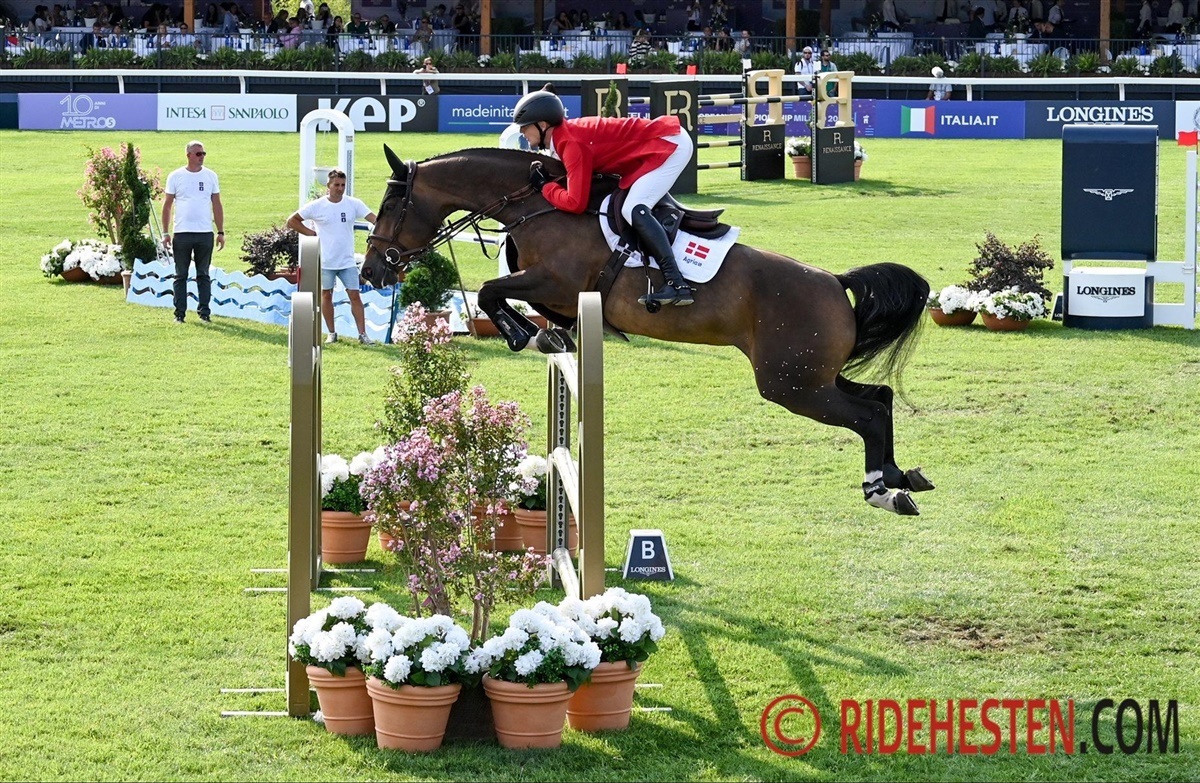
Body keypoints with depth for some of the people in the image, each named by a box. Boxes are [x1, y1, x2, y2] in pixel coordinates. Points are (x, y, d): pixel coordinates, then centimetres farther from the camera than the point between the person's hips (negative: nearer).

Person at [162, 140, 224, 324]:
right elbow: (167, 205, 5)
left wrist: (221, 232, 5)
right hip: (182, 233, -1)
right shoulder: (175, 176, 2)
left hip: (205, 233, 1)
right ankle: (179, 313, 7)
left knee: (203, 275, 5)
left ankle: (204, 312, 9)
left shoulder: (210, 176, 7)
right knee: (181, 275, 3)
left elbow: (217, 205, 10)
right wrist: (165, 233, -1)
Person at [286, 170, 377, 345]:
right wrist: (311, 233, -6)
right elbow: (292, 221, 0)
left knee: (355, 295, -3)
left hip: (347, 261, 0)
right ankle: (332, 333, 20)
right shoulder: (317, 206, -6)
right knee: (326, 295, 9)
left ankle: (362, 334, 0)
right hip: (325, 261, 0)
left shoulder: (353, 204, -2)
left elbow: (373, 219, -10)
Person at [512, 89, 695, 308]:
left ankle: (677, 284, -32)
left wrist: (543, 186, -9)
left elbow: (575, 203, -23)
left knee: (633, 209, -22)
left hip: (671, 143, -11)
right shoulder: (563, 136, 8)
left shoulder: (571, 143, -20)